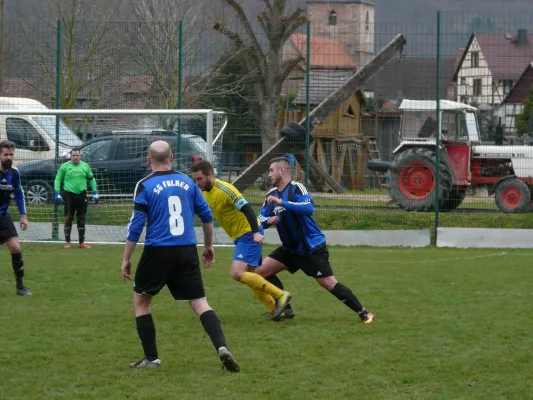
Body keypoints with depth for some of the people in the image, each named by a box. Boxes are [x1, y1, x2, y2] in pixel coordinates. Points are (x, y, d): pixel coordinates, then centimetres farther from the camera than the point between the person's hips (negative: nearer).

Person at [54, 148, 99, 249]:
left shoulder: (85, 166, 9)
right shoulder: (64, 166, 2)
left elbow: (91, 179, 18)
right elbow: (57, 180, 4)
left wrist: (95, 193, 11)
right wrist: (57, 194, -6)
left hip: (82, 195, 2)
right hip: (69, 195, -2)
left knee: (82, 220, 5)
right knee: (68, 219, 0)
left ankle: (81, 242, 11)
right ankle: (67, 242, 8)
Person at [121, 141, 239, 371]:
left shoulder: (145, 186, -4)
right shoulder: (187, 182, 8)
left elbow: (136, 226, -6)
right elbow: (207, 216, 11)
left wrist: (126, 259, 2)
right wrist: (208, 246, 24)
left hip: (157, 253, -3)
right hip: (187, 253, 3)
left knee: (140, 300, 15)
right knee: (199, 302, 4)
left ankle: (151, 358, 12)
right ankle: (221, 347, -19)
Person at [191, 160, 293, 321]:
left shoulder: (224, 190, -22)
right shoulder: (204, 192, 5)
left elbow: (247, 208, -27)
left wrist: (256, 232, -36)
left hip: (249, 234, -10)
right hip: (239, 236, 10)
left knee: (237, 273, -20)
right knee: (248, 276, 13)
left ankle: (280, 295, -14)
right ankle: (275, 309, 22)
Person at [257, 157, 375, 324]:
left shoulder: (297, 188, -16)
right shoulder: (271, 194, 7)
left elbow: (309, 208, -33)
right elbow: (261, 220, 13)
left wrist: (282, 202, -34)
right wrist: (268, 220, -11)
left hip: (312, 247, -8)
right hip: (291, 248, 8)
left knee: (328, 283, -13)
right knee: (262, 270, -1)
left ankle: (364, 314, -5)